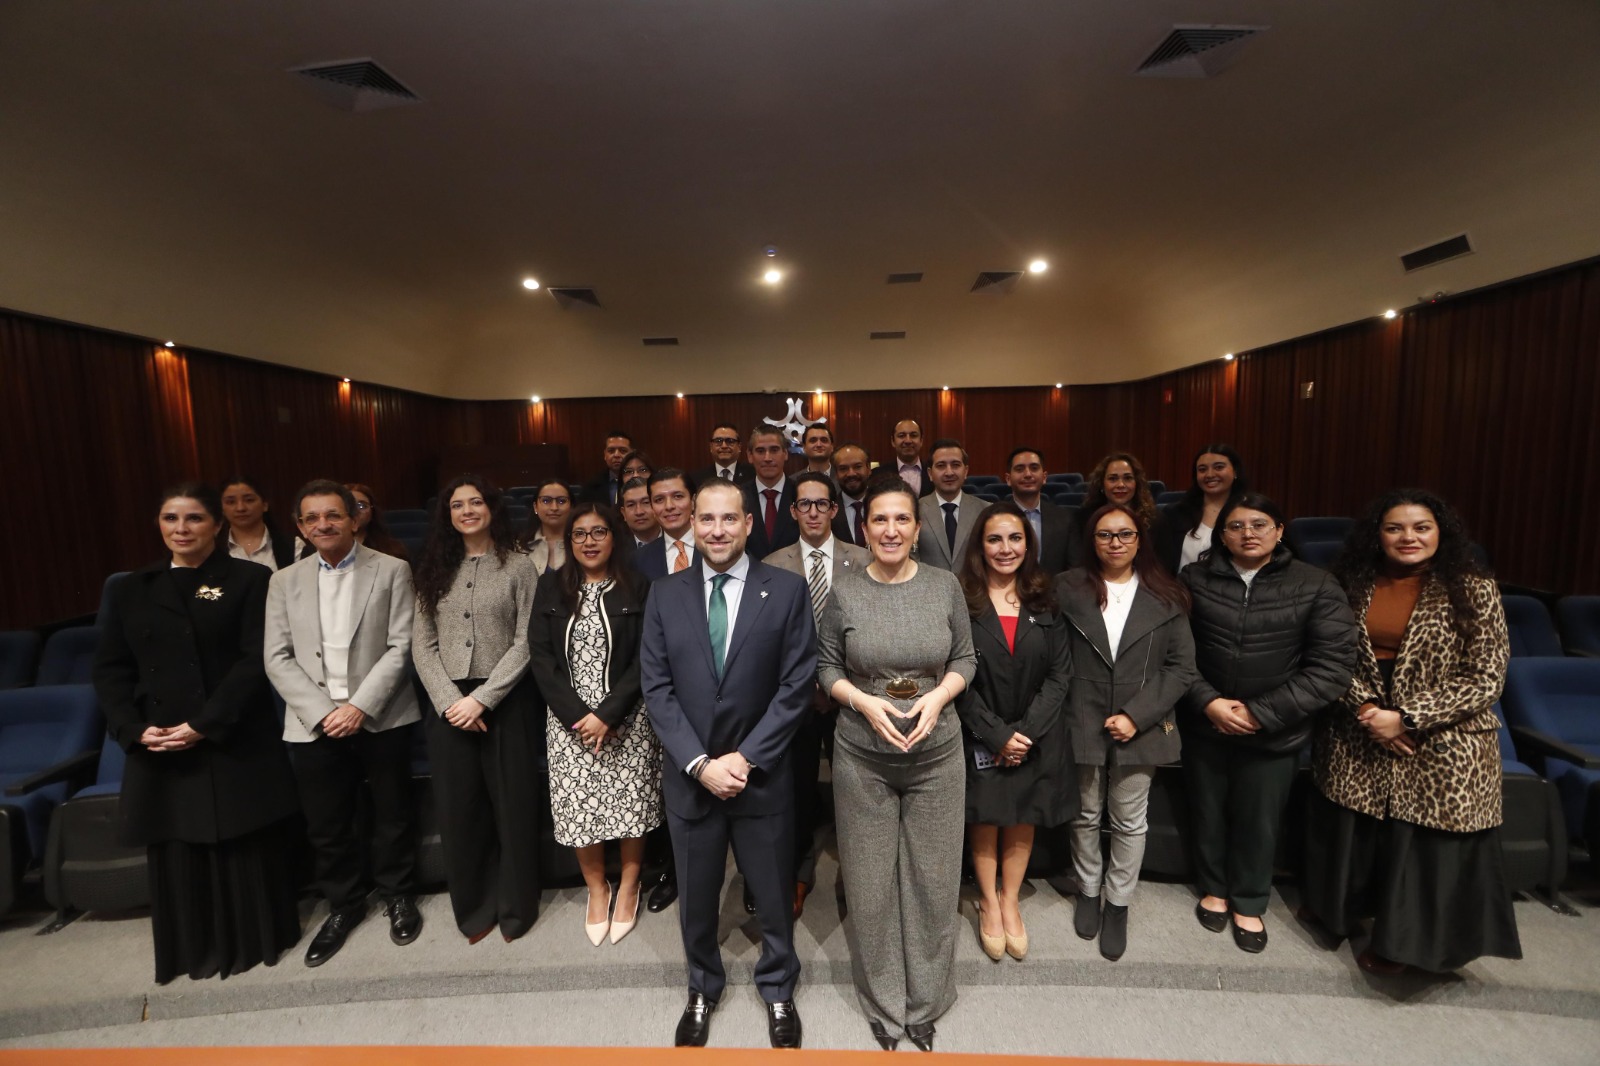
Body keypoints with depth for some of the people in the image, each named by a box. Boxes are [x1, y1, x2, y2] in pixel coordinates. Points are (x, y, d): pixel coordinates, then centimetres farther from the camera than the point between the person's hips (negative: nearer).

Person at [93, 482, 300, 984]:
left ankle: (257, 941, 25)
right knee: (177, 855, 11)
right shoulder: (131, 589, 11)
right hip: (159, 750, 4)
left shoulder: (250, 580, -3)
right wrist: (135, 728, -7)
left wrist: (204, 725, -16)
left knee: (247, 850, 7)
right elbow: (110, 668, 8)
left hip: (237, 745, -4)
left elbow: (256, 660, -10)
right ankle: (197, 950, 30)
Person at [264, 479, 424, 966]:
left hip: (380, 719, -2)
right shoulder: (285, 582, 7)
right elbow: (278, 659, 3)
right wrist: (321, 712, -9)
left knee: (392, 815, 10)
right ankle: (343, 904, 36)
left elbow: (400, 648, -7)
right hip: (313, 724, 3)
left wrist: (360, 706, -15)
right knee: (326, 826, 12)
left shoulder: (391, 571, -3)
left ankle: (398, 896, 33)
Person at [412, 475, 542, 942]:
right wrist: (450, 700, -8)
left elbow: (525, 643, -7)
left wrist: (482, 698, -14)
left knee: (512, 803, 6)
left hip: (505, 700, -3)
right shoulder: (435, 568, 8)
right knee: (459, 807, 11)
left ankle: (515, 904, 27)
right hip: (448, 703, 3)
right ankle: (475, 906, 31)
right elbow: (421, 644, 4)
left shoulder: (519, 566, -2)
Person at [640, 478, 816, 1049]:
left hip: (763, 775, -1)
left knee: (773, 893, 18)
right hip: (689, 776, 2)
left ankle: (778, 990, 47)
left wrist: (746, 757, -14)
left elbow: (796, 686, -11)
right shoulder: (665, 594, -2)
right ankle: (702, 990, 49)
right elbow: (656, 688, -5)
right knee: (696, 895, 21)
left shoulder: (787, 590, -9)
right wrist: (699, 763, -13)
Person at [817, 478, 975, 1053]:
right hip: (862, 757, 0)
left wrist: (936, 699, -15)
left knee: (933, 879, 15)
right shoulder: (844, 594, -7)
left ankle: (925, 1003, 41)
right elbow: (827, 668, 0)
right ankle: (883, 1004, 40)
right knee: (871, 882, 14)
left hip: (937, 753, 1)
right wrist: (866, 703, -16)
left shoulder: (945, 585, -5)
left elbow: (965, 659, 2)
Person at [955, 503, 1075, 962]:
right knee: (984, 823, 12)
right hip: (980, 738, -2)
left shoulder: (1045, 601, 0)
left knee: (1022, 824, 15)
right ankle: (989, 905, 34)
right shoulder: (961, 601, -10)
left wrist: (1026, 731, -12)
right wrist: (997, 735, -14)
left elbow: (1060, 674, -3)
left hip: (1036, 737, 3)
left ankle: (1010, 903, 36)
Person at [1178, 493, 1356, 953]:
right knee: (1208, 812, 16)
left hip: (1274, 733, 0)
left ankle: (1249, 903, 39)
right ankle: (1213, 889, 41)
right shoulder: (1195, 580, -3)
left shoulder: (1316, 586, -5)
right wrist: (1208, 702, -16)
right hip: (1205, 724, 1)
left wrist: (1261, 713, -15)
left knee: (1259, 821, 14)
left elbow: (1333, 666, -10)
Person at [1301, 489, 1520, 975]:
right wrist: (1366, 710, -13)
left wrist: (1405, 719, -17)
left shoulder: (1472, 589, -8)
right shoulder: (1351, 584, -2)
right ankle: (1340, 911, 41)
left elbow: (1486, 679, -10)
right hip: (1358, 739, 2)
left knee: (1423, 842, 8)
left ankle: (1401, 939, 33)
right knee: (1349, 832, 15)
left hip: (1441, 747, -2)